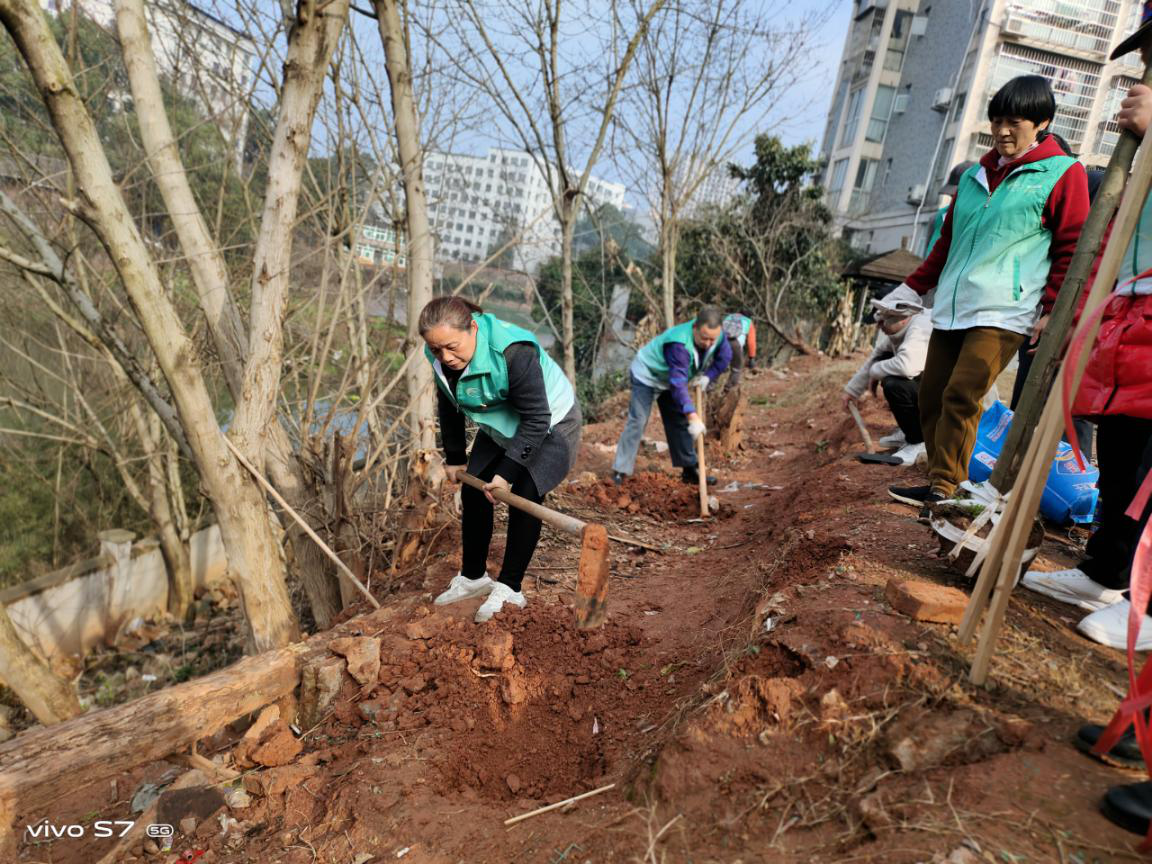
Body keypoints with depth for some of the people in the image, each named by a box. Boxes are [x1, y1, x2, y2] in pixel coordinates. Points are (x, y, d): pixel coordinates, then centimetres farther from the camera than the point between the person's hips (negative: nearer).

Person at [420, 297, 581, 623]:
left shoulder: (514, 352, -37)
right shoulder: (440, 356, -15)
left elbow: (536, 419, -32)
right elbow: (449, 406, 4)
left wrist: (507, 472, -32)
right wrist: (454, 457, 8)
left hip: (549, 425, -7)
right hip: (500, 428, 7)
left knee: (525, 497, -16)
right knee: (472, 492, 5)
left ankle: (509, 588, -3)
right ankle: (473, 577, 21)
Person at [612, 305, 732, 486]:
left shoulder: (717, 335, -20)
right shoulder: (679, 344, -42)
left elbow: (724, 357, -1)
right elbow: (678, 384, -46)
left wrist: (707, 377, -19)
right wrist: (693, 417, -51)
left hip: (669, 379, 7)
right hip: (646, 375, -7)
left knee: (679, 421, 9)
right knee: (637, 421, -15)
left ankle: (689, 470, 17)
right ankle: (620, 471, -11)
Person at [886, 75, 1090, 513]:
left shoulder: (1063, 173, 3)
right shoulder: (976, 174, 20)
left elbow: (1072, 250, 0)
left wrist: (1054, 310, -10)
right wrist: (915, 285, 23)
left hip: (1003, 313, -6)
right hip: (951, 308, 6)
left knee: (961, 396, -17)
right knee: (932, 394, 2)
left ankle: (944, 489, -11)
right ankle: (940, 482, 12)